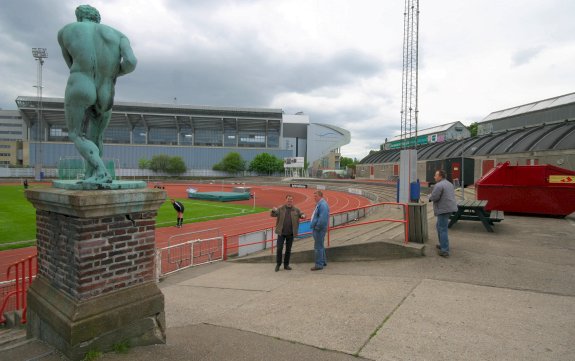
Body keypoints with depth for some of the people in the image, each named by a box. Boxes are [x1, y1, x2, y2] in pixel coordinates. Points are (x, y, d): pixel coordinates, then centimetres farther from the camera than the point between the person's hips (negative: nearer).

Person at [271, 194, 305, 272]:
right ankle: (278, 264, 13)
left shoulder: (296, 210, 5)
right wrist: (273, 210, -27)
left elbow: (301, 214, 4)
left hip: (291, 233, 1)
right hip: (281, 233, -1)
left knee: (288, 250, 9)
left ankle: (286, 265, 21)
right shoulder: (280, 209, 3)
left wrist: (303, 216, -22)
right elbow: (273, 215, -3)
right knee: (279, 249, -2)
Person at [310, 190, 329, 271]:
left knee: (318, 247, -4)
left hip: (319, 230, -11)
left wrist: (317, 227, -20)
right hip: (317, 229, 11)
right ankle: (323, 262, 31)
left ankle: (319, 265, 4)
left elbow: (322, 218, -27)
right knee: (320, 246, 20)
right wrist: (314, 225, 13)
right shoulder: (319, 204, 14)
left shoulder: (322, 204, -19)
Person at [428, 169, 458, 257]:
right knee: (439, 225, 23)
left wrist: (430, 197, 2)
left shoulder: (439, 185, -16)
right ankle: (443, 244, 31)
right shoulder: (449, 183, 16)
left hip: (444, 209, -10)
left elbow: (434, 197, -21)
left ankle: (445, 251, -5)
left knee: (443, 229, -6)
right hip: (449, 207, 10)